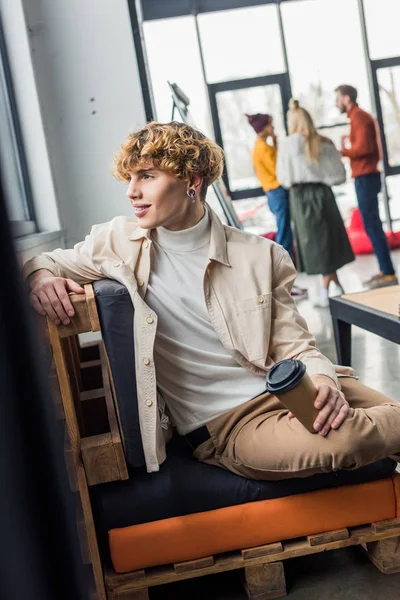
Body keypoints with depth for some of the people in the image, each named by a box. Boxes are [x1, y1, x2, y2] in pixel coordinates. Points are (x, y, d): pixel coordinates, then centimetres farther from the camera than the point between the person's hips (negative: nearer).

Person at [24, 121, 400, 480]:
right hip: (224, 422, -1)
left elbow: (295, 347, 3)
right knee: (343, 440, -30)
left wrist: (323, 381, -19)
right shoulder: (119, 241, 5)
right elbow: (46, 262, 19)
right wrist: (40, 276, -6)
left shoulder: (261, 256, 3)